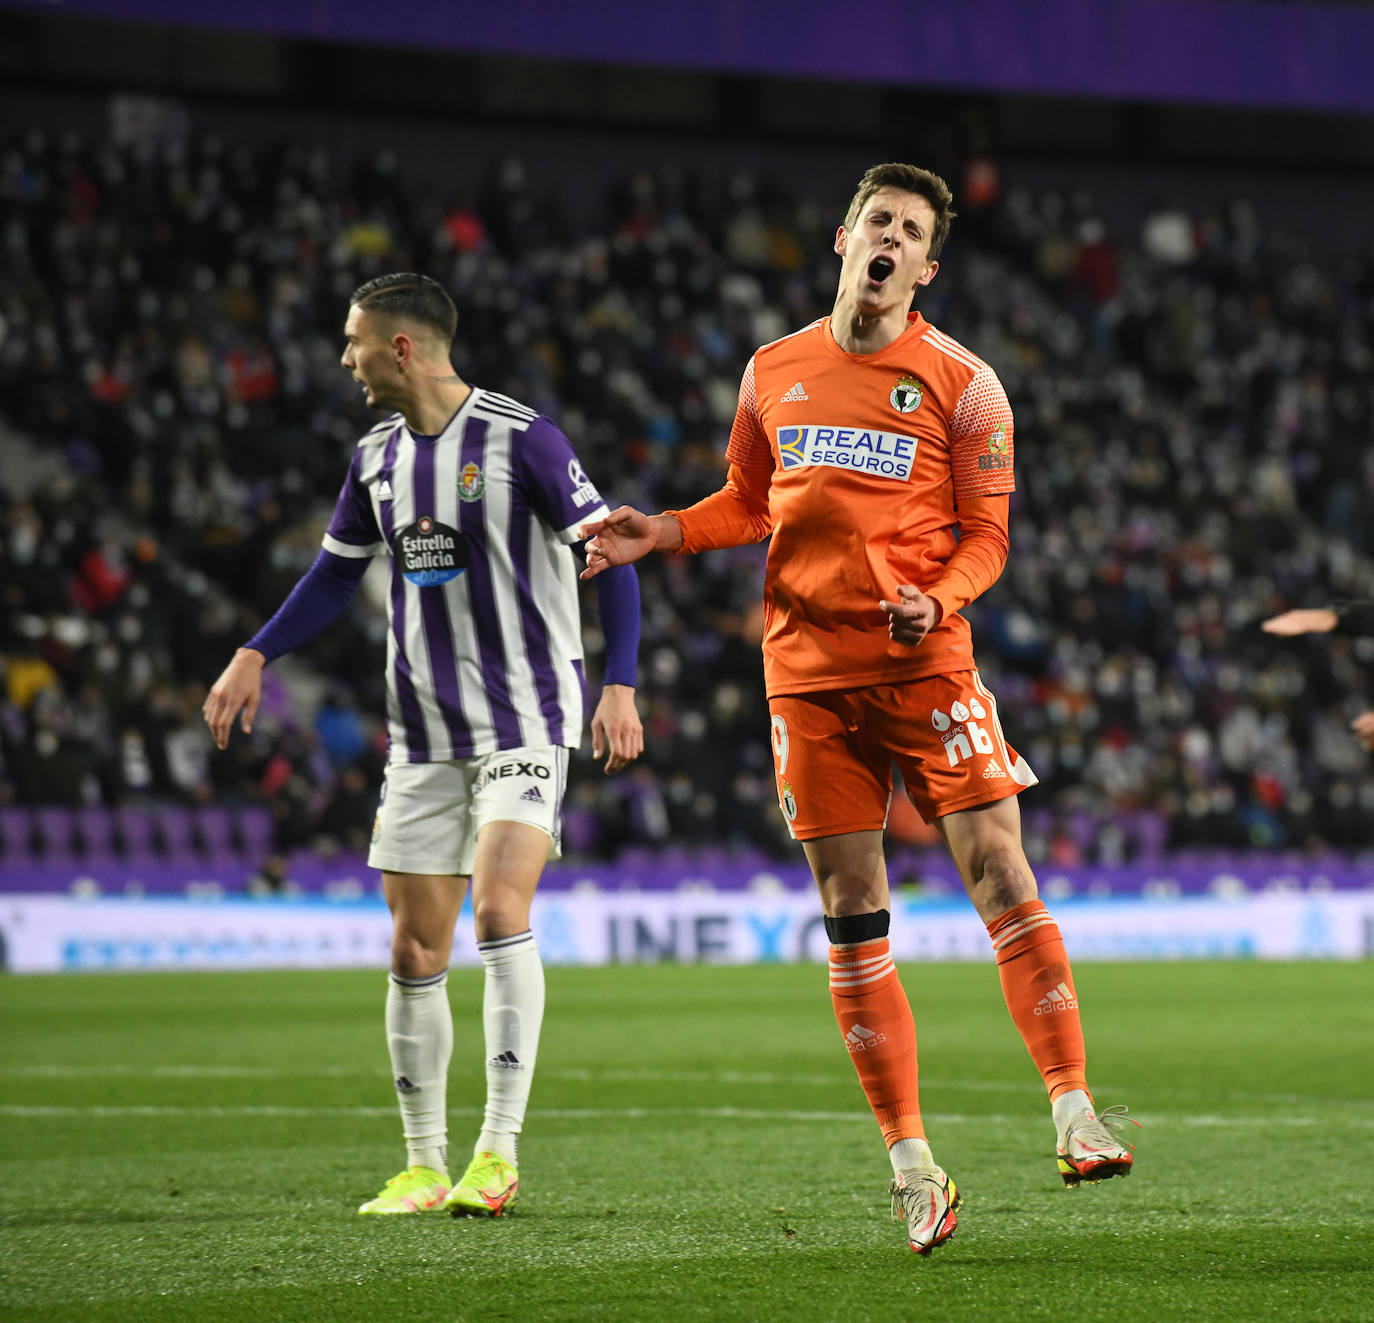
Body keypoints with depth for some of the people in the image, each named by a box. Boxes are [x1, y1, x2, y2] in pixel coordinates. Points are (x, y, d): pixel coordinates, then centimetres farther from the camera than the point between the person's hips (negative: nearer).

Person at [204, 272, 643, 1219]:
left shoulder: (521, 439, -10)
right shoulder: (378, 457, 9)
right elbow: (337, 573, 21)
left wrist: (619, 684, -17)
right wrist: (256, 656, 10)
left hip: (525, 721, -6)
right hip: (422, 738, 6)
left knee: (499, 910, -22)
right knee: (416, 953, 4)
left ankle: (499, 1152, -18)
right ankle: (425, 1168, 14)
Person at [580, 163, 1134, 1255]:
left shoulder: (962, 384, 1)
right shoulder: (774, 374, 11)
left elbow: (985, 537, 1)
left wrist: (936, 602, -18)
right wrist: (659, 533, 7)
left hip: (925, 662, -3)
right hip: (808, 669, 3)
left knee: (1000, 870, -14)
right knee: (852, 915, 2)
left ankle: (1075, 1112, -10)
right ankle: (911, 1164, 6)